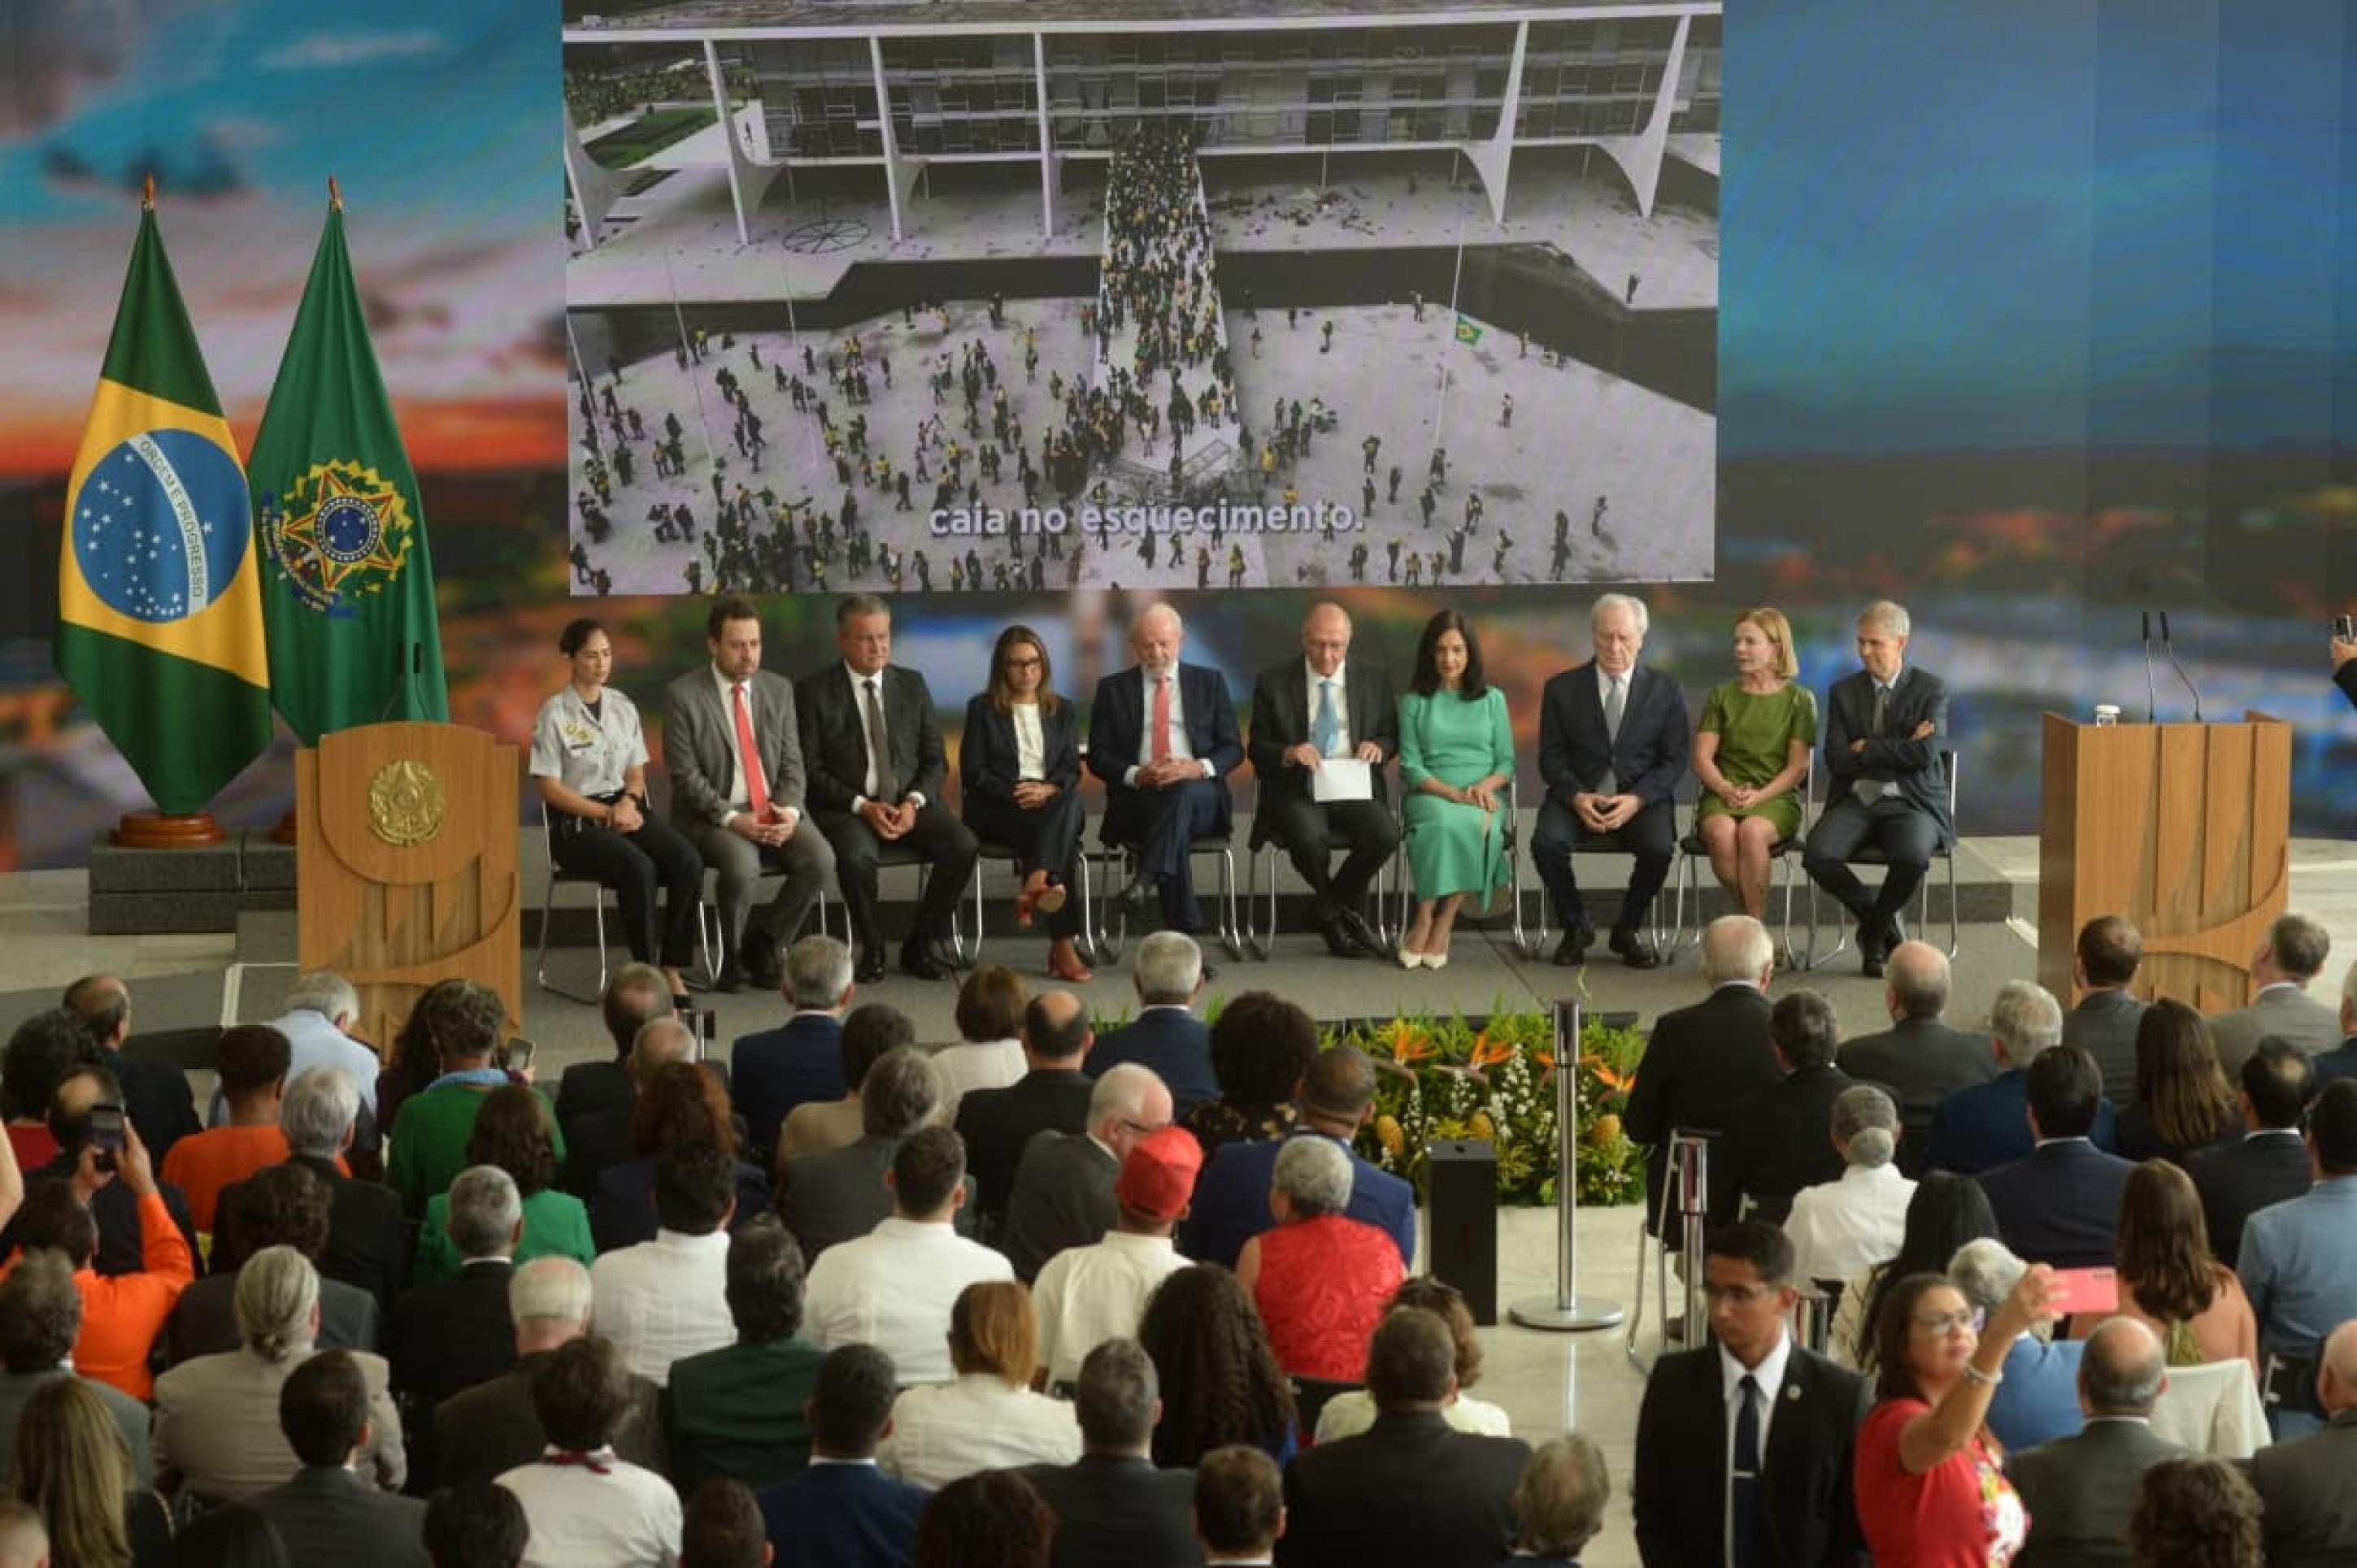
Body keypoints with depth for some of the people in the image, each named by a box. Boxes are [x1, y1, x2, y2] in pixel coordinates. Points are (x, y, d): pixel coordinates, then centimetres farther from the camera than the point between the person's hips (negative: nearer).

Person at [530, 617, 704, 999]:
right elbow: (550, 788, -6)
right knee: (639, 868, -35)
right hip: (576, 824, -5)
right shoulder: (555, 713, -3)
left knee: (688, 861, -24)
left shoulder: (623, 706, 13)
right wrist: (607, 813, -13)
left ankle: (672, 969, -20)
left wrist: (628, 801, -7)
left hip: (627, 810, 5)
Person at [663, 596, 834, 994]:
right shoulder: (682, 695, -5)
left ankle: (762, 942, -1)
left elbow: (792, 762, 9)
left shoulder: (779, 689, 10)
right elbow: (685, 775, -9)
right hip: (710, 818, -4)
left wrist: (789, 810, -10)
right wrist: (732, 819, -19)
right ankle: (733, 956, -6)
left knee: (820, 858, -23)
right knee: (742, 865, -35)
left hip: (772, 814, 4)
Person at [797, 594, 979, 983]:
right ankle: (871, 950, -11)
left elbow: (934, 759, 12)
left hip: (908, 804, 4)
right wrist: (862, 806, -16)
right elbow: (811, 771, -4)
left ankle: (920, 947, -5)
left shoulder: (912, 685, 12)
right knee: (857, 854, -37)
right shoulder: (814, 692, 1)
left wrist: (915, 802, -8)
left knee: (963, 845, -24)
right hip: (846, 808, -4)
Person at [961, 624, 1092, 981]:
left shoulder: (1062, 711, 20)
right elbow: (973, 773, 3)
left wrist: (1049, 789, -13)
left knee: (1070, 804, -37)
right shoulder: (982, 708, 11)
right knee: (1063, 835, -34)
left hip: (1054, 802, 3)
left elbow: (1072, 771, 10)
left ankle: (1035, 886, -51)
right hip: (996, 811, -3)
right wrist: (1014, 792, -14)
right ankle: (1063, 943, -46)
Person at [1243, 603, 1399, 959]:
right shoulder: (1273, 683, 4)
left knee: (1384, 836, -29)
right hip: (1297, 792, -2)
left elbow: (1392, 738, 16)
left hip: (1355, 788, 2)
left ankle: (1327, 908, 0)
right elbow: (1257, 749, 5)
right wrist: (1288, 753, -18)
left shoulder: (1375, 678, 10)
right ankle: (1346, 913, -1)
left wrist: (1378, 746, -9)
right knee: (1309, 837, -35)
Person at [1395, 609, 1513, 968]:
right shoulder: (1414, 702, 13)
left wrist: (1486, 785, -10)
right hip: (1429, 794, -1)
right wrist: (1453, 793, -12)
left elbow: (1507, 762, 13)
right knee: (1443, 823, -39)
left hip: (1484, 796, 1)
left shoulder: (1492, 699, 17)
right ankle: (1426, 922, -32)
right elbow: (1411, 765, 5)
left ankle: (1439, 926, -30)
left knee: (1480, 826, -37)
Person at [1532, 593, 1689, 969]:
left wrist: (1636, 799, -16)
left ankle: (1629, 929, -1)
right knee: (1546, 843, -29)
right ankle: (1576, 928, -1)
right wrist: (1577, 797, -17)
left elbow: (1675, 761, 2)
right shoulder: (1562, 689, 5)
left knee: (1659, 848, -31)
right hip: (1579, 796, 0)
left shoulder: (1665, 692, 5)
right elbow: (1551, 758, 3)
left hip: (1641, 799, 0)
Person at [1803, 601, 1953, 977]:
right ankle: (1884, 921, -1)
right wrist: (1900, 749, -8)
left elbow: (1925, 754, -12)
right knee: (1817, 856, -28)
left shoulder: (1931, 689, 2)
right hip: (1855, 800, 3)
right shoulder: (1844, 691, 10)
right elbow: (1836, 760, -2)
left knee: (1912, 858, -36)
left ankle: (1873, 930, -4)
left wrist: (1866, 748, -6)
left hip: (1910, 803, -3)